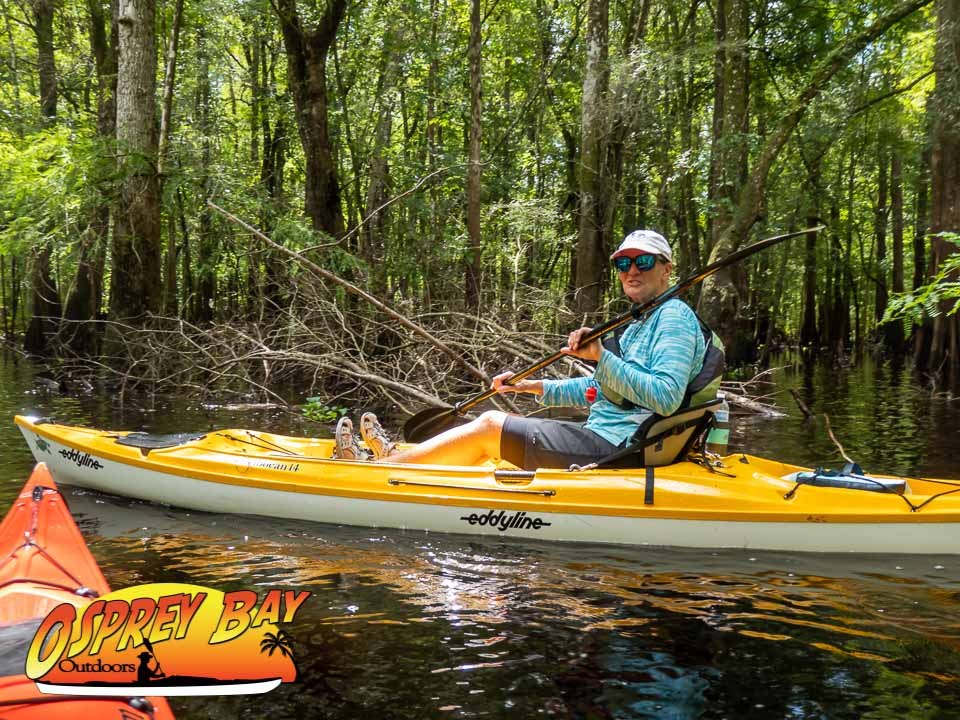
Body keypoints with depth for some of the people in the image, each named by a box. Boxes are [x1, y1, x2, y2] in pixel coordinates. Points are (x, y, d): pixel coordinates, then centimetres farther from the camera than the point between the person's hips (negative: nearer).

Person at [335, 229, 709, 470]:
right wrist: (538, 387, 18)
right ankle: (397, 457, 14)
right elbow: (602, 390, 26)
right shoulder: (641, 323, 22)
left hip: (615, 449, -10)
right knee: (499, 426, 10)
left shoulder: (674, 316, -10)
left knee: (490, 425, -8)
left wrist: (602, 356, -26)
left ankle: (372, 468, 0)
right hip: (607, 440, 10)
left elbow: (666, 398, -25)